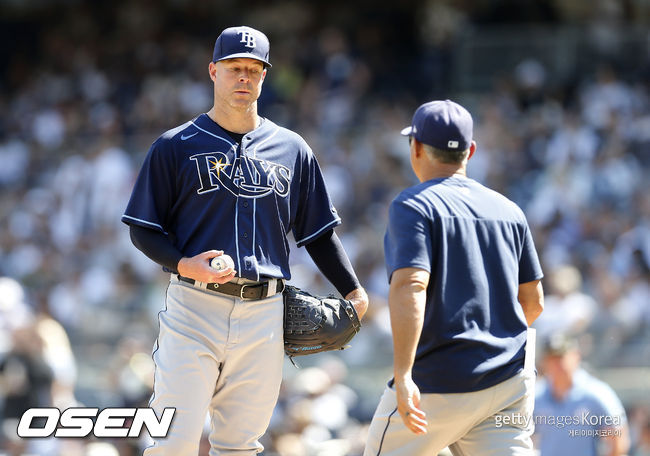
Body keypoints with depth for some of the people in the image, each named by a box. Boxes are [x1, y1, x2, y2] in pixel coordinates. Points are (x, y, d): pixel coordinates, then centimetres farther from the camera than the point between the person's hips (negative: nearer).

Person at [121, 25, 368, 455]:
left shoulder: (292, 150, 13)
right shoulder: (176, 146, 4)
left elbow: (319, 231, 17)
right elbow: (143, 227, 3)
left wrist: (353, 291, 7)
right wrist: (183, 264, -15)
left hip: (265, 315, 3)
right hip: (195, 308, -3)